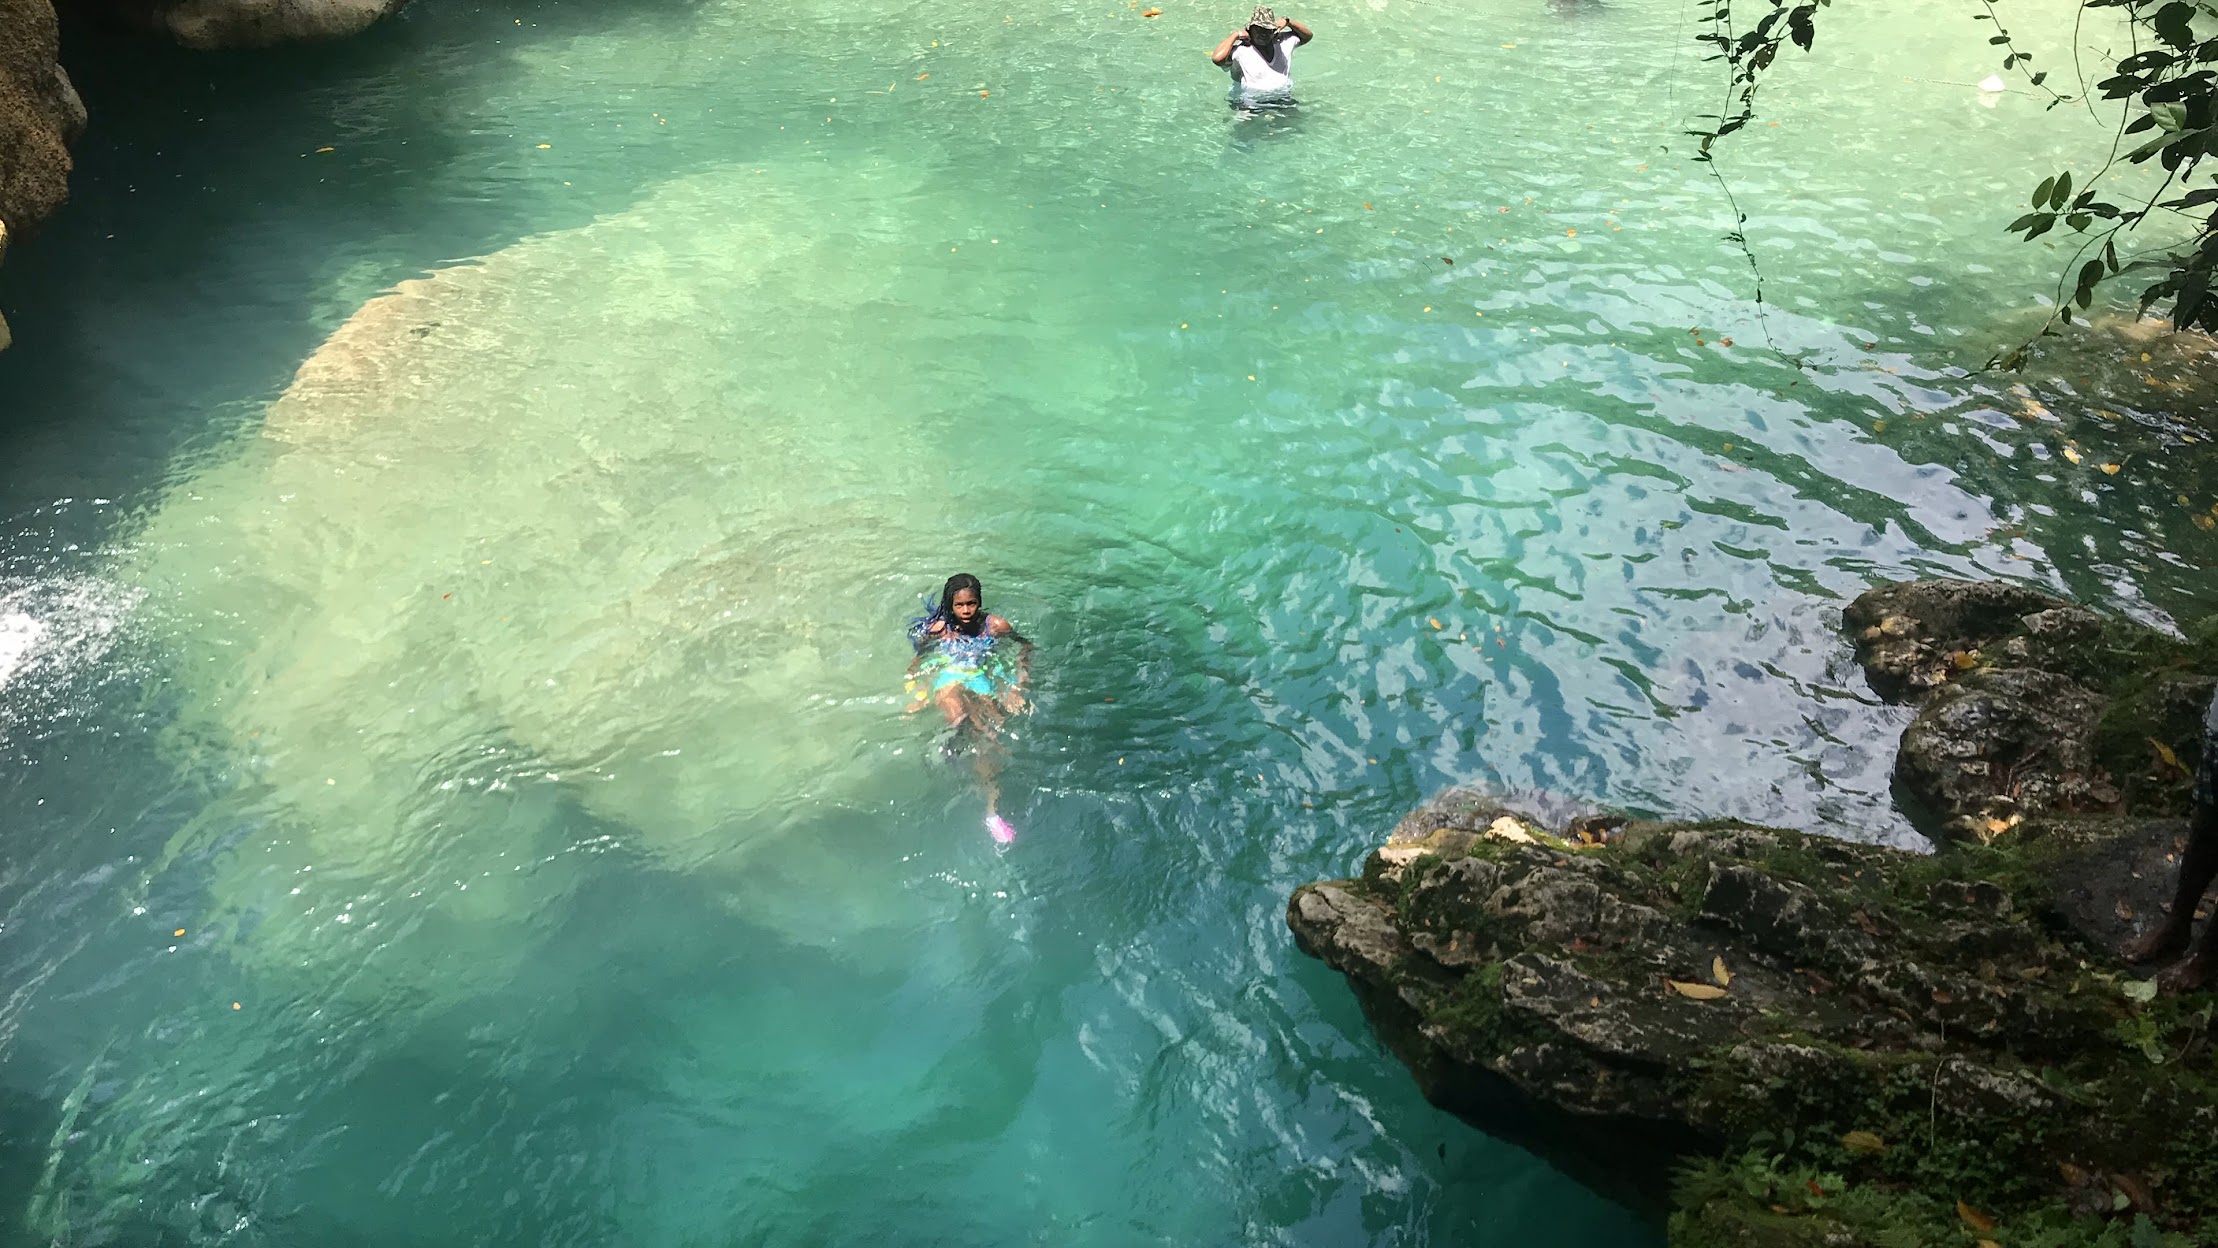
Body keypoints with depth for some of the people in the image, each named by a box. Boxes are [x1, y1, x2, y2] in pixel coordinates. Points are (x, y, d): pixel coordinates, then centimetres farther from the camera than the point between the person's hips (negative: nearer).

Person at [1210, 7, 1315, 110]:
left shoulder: (1283, 42, 11)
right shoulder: (1240, 51, -11)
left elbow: (1308, 35, 25)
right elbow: (1217, 58, -29)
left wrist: (1287, 22, 9)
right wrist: (1235, 35, -14)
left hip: (1284, 101, 5)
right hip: (1250, 105, -5)